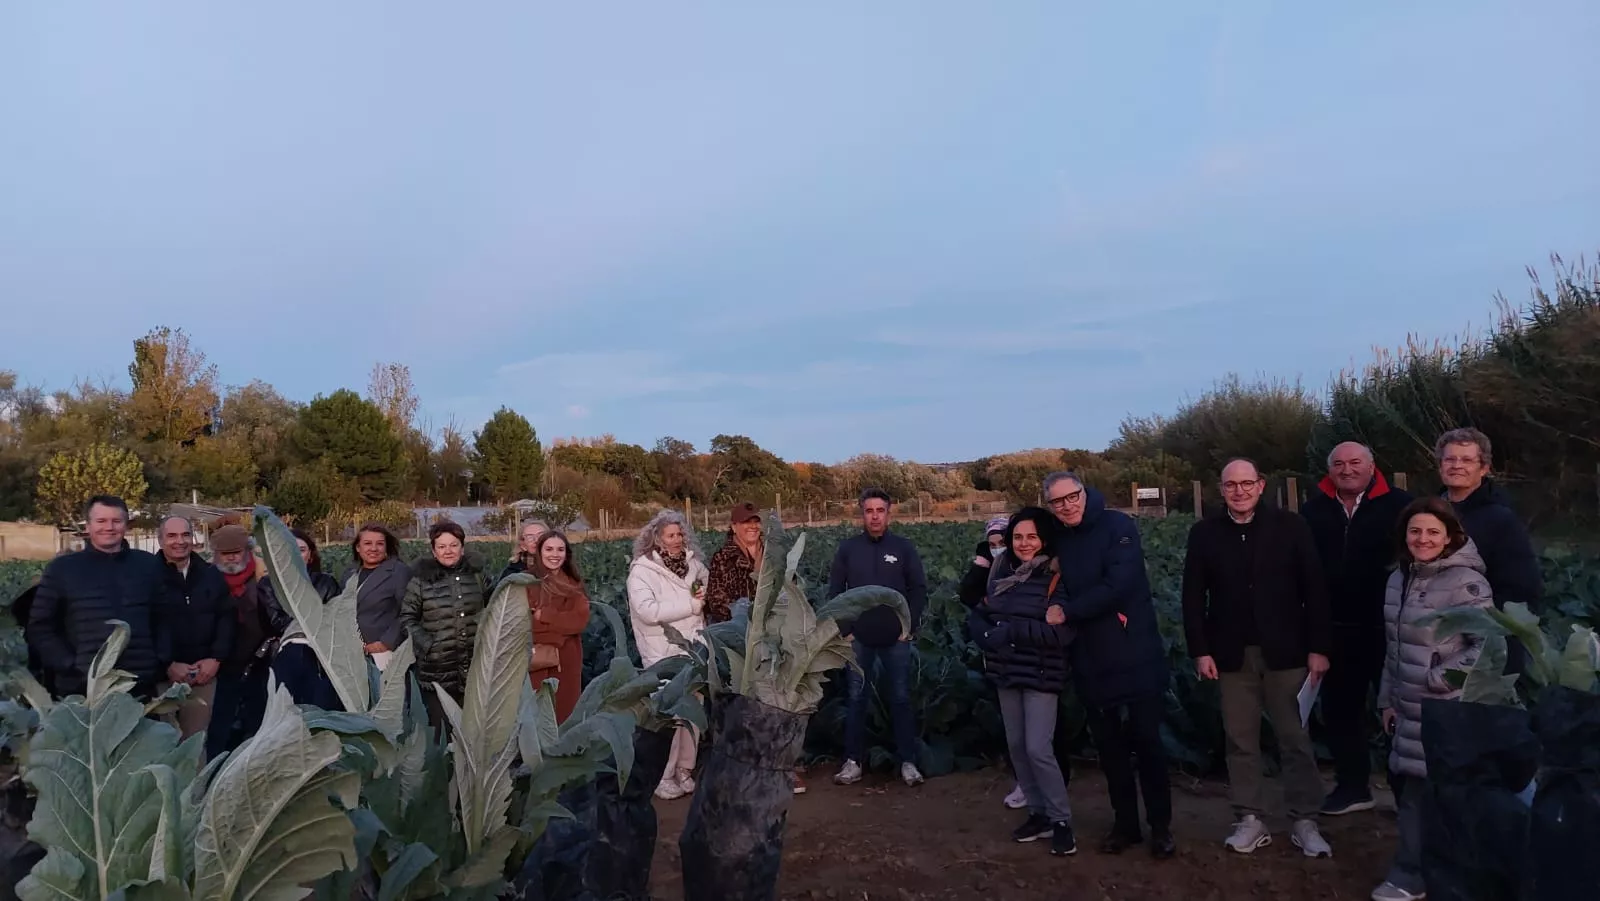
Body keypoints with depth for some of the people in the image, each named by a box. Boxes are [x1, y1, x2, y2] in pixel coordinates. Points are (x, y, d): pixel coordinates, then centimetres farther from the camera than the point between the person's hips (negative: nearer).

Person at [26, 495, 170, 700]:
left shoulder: (148, 565, 9)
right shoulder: (61, 569, 4)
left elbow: (163, 619, 13)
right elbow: (39, 627, 5)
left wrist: (161, 662, 1)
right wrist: (71, 666, -6)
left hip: (141, 687, 2)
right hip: (81, 689, -1)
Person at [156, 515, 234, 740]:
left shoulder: (213, 575, 11)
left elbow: (226, 618, 10)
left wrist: (216, 658, -3)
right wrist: (167, 665, -13)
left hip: (204, 675, 3)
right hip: (162, 676, -3)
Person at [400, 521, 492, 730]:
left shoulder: (477, 573, 6)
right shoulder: (421, 579, -2)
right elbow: (407, 618, 2)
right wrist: (426, 645, -8)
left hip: (476, 665, 2)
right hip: (437, 668, -2)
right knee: (440, 729, 0)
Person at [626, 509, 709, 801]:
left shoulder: (693, 563, 10)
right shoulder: (642, 570, -7)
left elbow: (709, 594, 28)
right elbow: (648, 611, -20)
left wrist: (705, 597, 4)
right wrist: (691, 604, -14)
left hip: (694, 651, 5)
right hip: (664, 654, -5)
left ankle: (684, 771, 21)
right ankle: (663, 778, 6)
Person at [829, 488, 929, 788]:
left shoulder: (904, 548, 0)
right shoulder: (847, 548, 2)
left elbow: (919, 591, 1)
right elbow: (835, 593, 5)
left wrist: (910, 626, -6)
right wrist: (844, 629, -2)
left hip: (896, 638, -1)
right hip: (858, 638, 1)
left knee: (901, 699, 5)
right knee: (856, 699, 6)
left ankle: (908, 762, 13)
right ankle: (853, 762, 15)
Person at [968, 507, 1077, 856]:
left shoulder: (1057, 578, -14)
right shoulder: (1002, 574, 5)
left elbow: (1061, 633, -23)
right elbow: (977, 614, 12)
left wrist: (1009, 630, -22)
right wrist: (988, 638, -9)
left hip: (1041, 675, -6)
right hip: (1006, 674, 7)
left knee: (1038, 750, -8)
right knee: (1016, 746, 12)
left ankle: (1061, 820, 10)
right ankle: (1039, 813, 27)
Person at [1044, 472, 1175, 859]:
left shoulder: (1117, 526, -10)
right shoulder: (1057, 540, 6)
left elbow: (1119, 586, -20)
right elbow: (1055, 594, 14)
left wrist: (1067, 612, -18)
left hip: (1136, 659, -4)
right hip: (1091, 663, 5)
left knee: (1147, 743, 5)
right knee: (1109, 747, 13)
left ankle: (1161, 826, 21)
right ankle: (1125, 824, 27)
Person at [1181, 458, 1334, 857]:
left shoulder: (1290, 525, -3)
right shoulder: (1205, 533, 1)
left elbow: (1314, 589, -3)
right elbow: (1193, 597, 2)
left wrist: (1318, 647, -6)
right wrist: (1200, 650, -4)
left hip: (1284, 651, -1)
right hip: (1233, 654, 1)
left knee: (1295, 739, 7)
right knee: (1240, 741, 8)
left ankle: (1305, 822, 18)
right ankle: (1249, 820, 19)